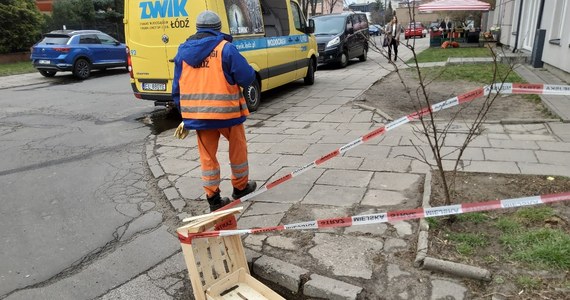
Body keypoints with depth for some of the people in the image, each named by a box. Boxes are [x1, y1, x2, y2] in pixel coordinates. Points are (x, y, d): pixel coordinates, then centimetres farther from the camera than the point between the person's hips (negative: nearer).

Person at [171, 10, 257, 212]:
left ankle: (213, 199, 20)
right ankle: (240, 188, 33)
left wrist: (185, 116, 18)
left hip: (198, 115, 4)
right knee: (237, 149, 18)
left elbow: (177, 88, 12)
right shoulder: (225, 48, -7)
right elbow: (247, 78, -9)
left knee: (207, 156, 15)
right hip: (227, 112, -3)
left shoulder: (183, 51, 9)